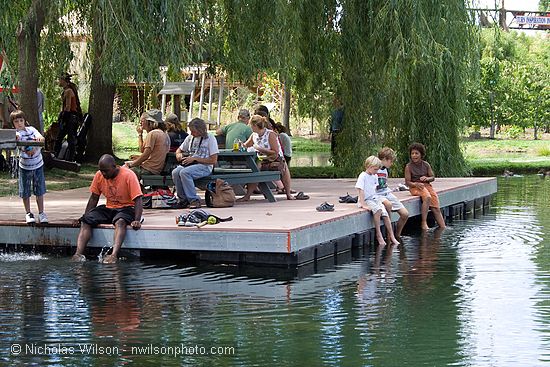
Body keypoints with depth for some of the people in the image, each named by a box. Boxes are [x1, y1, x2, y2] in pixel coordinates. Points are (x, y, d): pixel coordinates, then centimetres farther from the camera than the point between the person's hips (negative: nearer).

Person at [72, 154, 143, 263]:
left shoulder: (128, 176, -16)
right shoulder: (99, 176, -1)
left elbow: (138, 201, -19)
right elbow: (94, 198, 10)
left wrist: (137, 221, -32)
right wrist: (84, 217, 0)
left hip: (126, 208, -5)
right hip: (108, 208, 6)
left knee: (120, 221, -39)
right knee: (86, 221, -19)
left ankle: (114, 255, -55)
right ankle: (78, 254, -32)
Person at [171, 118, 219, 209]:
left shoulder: (210, 139, -2)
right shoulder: (190, 138, 17)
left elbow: (213, 160, -8)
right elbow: (179, 150, 28)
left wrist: (195, 158, -13)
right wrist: (179, 155, 1)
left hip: (204, 166, -6)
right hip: (189, 164, 6)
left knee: (184, 172, -34)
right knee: (175, 172, -26)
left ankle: (194, 199, -27)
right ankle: (183, 199, -16)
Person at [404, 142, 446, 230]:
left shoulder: (426, 165, 9)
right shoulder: (409, 166, -1)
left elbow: (433, 177, 12)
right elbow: (407, 182, -4)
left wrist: (426, 178, -11)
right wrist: (416, 184, -24)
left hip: (427, 185, 4)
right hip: (415, 187, -4)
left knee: (436, 208, -10)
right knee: (427, 197, -34)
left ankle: (443, 226, -7)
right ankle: (423, 223, -31)